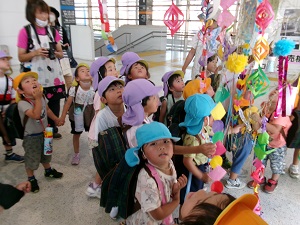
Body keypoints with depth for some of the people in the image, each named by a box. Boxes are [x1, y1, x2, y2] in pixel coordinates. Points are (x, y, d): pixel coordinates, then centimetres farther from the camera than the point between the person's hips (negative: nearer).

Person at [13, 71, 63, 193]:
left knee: (46, 154, 25)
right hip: (31, 136, -6)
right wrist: (38, 99, -41)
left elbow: (47, 110, 12)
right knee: (31, 159, 8)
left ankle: (48, 170, 48)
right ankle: (31, 179, 30)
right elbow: (36, 115, -43)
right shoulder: (22, 103, -29)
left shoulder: (42, 98, -7)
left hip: (45, 132, 7)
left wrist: (56, 119, 19)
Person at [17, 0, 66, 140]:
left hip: (54, 74, 4)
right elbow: (21, 57, -4)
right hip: (36, 77, -4)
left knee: (55, 101, 7)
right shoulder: (25, 32, -4)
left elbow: (61, 54, 11)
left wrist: (55, 53, -11)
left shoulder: (53, 31, 8)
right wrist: (35, 52, -20)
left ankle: (53, 128, 22)